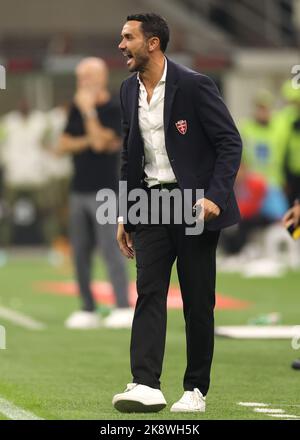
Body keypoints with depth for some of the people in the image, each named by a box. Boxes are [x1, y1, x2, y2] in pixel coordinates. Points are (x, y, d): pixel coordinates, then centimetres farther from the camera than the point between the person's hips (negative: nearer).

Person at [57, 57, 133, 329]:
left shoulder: (114, 110, -7)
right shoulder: (78, 109, 13)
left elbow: (100, 141, -20)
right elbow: (63, 145, 8)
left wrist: (89, 111, -14)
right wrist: (87, 142, -8)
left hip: (104, 191, -7)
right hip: (79, 191, 7)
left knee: (111, 249, -12)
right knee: (80, 253, 7)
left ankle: (124, 309, -15)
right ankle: (88, 310, 13)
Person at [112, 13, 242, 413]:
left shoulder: (194, 86, -11)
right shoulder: (129, 91, 9)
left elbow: (230, 143, -10)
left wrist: (215, 197, -20)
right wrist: (123, 215, 15)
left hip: (195, 204, -5)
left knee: (198, 301, 1)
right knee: (149, 292, -8)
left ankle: (196, 389, 10)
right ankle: (146, 386, -17)